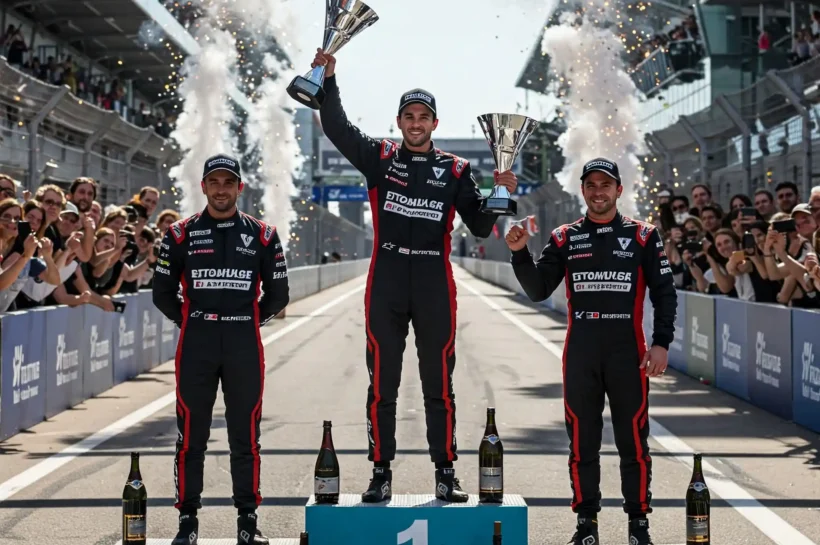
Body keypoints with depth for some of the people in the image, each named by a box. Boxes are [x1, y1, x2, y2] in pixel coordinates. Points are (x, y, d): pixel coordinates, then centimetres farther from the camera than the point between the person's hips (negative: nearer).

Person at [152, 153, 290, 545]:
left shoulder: (262, 235, 5)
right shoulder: (181, 234, 4)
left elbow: (277, 294, 11)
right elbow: (163, 291, 8)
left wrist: (248, 320, 8)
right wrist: (190, 321, 6)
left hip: (245, 347, 0)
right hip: (195, 347, 0)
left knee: (245, 436, 5)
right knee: (191, 435, 3)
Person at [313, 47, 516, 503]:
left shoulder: (455, 170, 7)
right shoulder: (379, 158, 6)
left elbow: (480, 225, 6)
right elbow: (337, 127, -4)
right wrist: (329, 80, -15)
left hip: (434, 285, 0)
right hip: (386, 284, 0)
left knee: (439, 384, 6)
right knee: (382, 384, 5)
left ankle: (446, 473, 14)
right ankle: (381, 473, 12)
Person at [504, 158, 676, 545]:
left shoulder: (643, 236, 3)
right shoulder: (564, 238, 7)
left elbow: (664, 293, 3)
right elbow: (538, 291, 4)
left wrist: (661, 343, -6)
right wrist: (520, 253, -11)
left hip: (628, 353, -2)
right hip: (580, 354, 2)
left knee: (633, 440, 3)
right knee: (582, 441, 7)